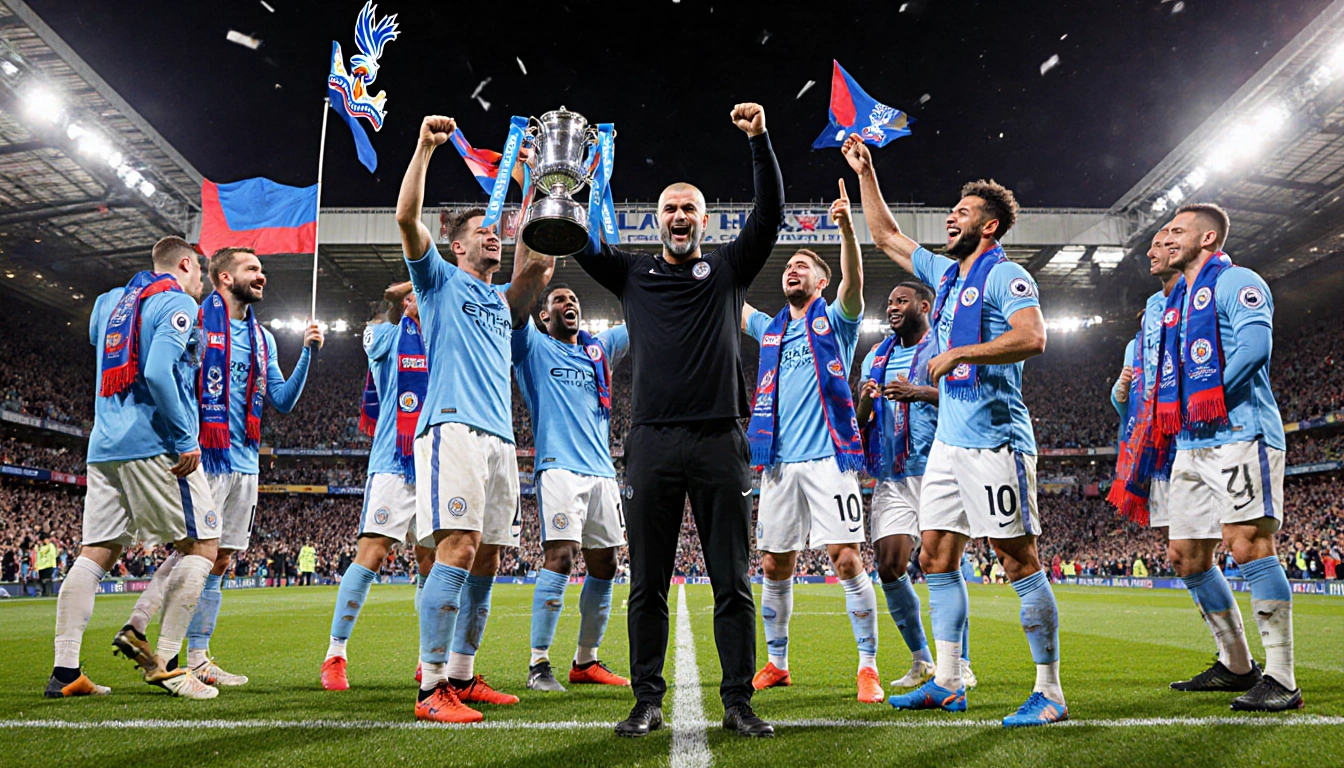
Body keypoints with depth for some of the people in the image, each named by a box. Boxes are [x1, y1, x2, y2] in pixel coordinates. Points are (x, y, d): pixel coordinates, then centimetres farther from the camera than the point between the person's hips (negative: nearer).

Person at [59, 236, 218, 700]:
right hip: (154, 444, -8)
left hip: (103, 447, 8)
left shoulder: (110, 301, 20)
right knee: (201, 544, -1)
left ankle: (65, 671, 8)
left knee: (95, 554, 9)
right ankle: (162, 662, -4)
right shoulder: (177, 304, -5)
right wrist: (186, 440, -16)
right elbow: (158, 372, -18)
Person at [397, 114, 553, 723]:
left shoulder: (503, 300, 27)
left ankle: (462, 676, 13)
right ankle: (431, 687, -14)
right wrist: (425, 146, -5)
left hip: (500, 436, 7)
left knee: (486, 558, 4)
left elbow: (537, 260, 16)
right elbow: (407, 218, 0)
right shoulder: (440, 281, 13)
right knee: (458, 547, -17)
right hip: (454, 427, -7)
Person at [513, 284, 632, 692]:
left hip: (602, 472, 6)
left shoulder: (600, 349, 21)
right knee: (559, 558, -16)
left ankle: (586, 661, 19)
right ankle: (538, 664, -6)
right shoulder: (533, 345, 8)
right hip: (559, 468, -5)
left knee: (604, 566, 6)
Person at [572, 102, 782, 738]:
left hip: (720, 438, 0)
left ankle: (738, 701, 12)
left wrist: (759, 141, -4)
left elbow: (769, 215, 4)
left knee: (733, 582, 3)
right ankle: (647, 701, 15)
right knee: (647, 583, 5)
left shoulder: (728, 269, 14)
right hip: (651, 440, 1)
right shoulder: (633, 272, 16)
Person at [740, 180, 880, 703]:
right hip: (779, 462, 5)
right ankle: (776, 663, 20)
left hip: (828, 457, -5)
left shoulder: (835, 320, 6)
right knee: (774, 566, 7)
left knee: (847, 559, -9)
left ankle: (868, 666, 0)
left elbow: (854, 282, -13)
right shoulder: (770, 328, 20)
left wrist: (846, 227, -28)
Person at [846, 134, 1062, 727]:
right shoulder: (946, 274, 18)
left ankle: (1049, 692, 4)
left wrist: (958, 354, -17)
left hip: (993, 439, -9)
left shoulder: (1005, 276, -6)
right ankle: (946, 683, 18)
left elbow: (1032, 338, -22)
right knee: (937, 557, 9)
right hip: (948, 439, 9)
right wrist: (865, 173, 26)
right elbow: (886, 237, 27)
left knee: (1019, 560, -5)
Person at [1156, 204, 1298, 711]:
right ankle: (1235, 665, 21)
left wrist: (1209, 399, -16)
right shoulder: (1176, 302, 25)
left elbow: (1255, 345, -17)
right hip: (1192, 445, 9)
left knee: (1249, 546, -14)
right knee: (1187, 558, 8)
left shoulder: (1235, 283, -1)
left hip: (1240, 435, -9)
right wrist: (1168, 410, 12)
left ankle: (1281, 680, -8)